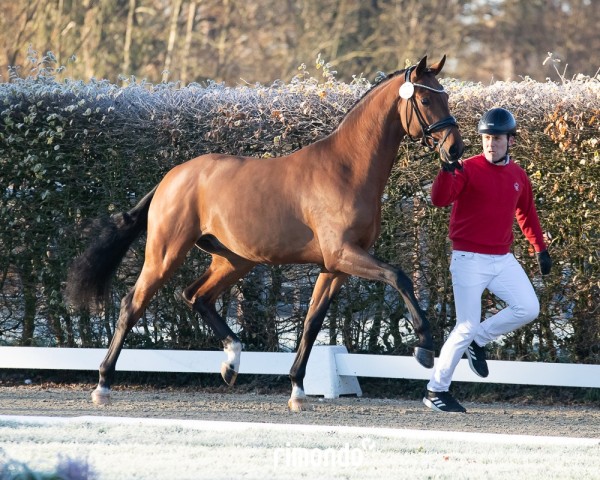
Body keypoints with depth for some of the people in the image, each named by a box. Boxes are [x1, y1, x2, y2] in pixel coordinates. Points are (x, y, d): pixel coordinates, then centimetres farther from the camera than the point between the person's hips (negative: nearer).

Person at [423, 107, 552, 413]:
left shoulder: (518, 176, 8)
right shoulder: (468, 170, -10)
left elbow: (526, 213, 22)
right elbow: (439, 199, -25)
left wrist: (540, 248, 19)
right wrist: (447, 170, -41)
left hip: (502, 259, 6)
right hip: (469, 259, -6)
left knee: (528, 308, -9)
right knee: (467, 327, -7)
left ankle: (478, 341, 12)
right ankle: (436, 391, 5)